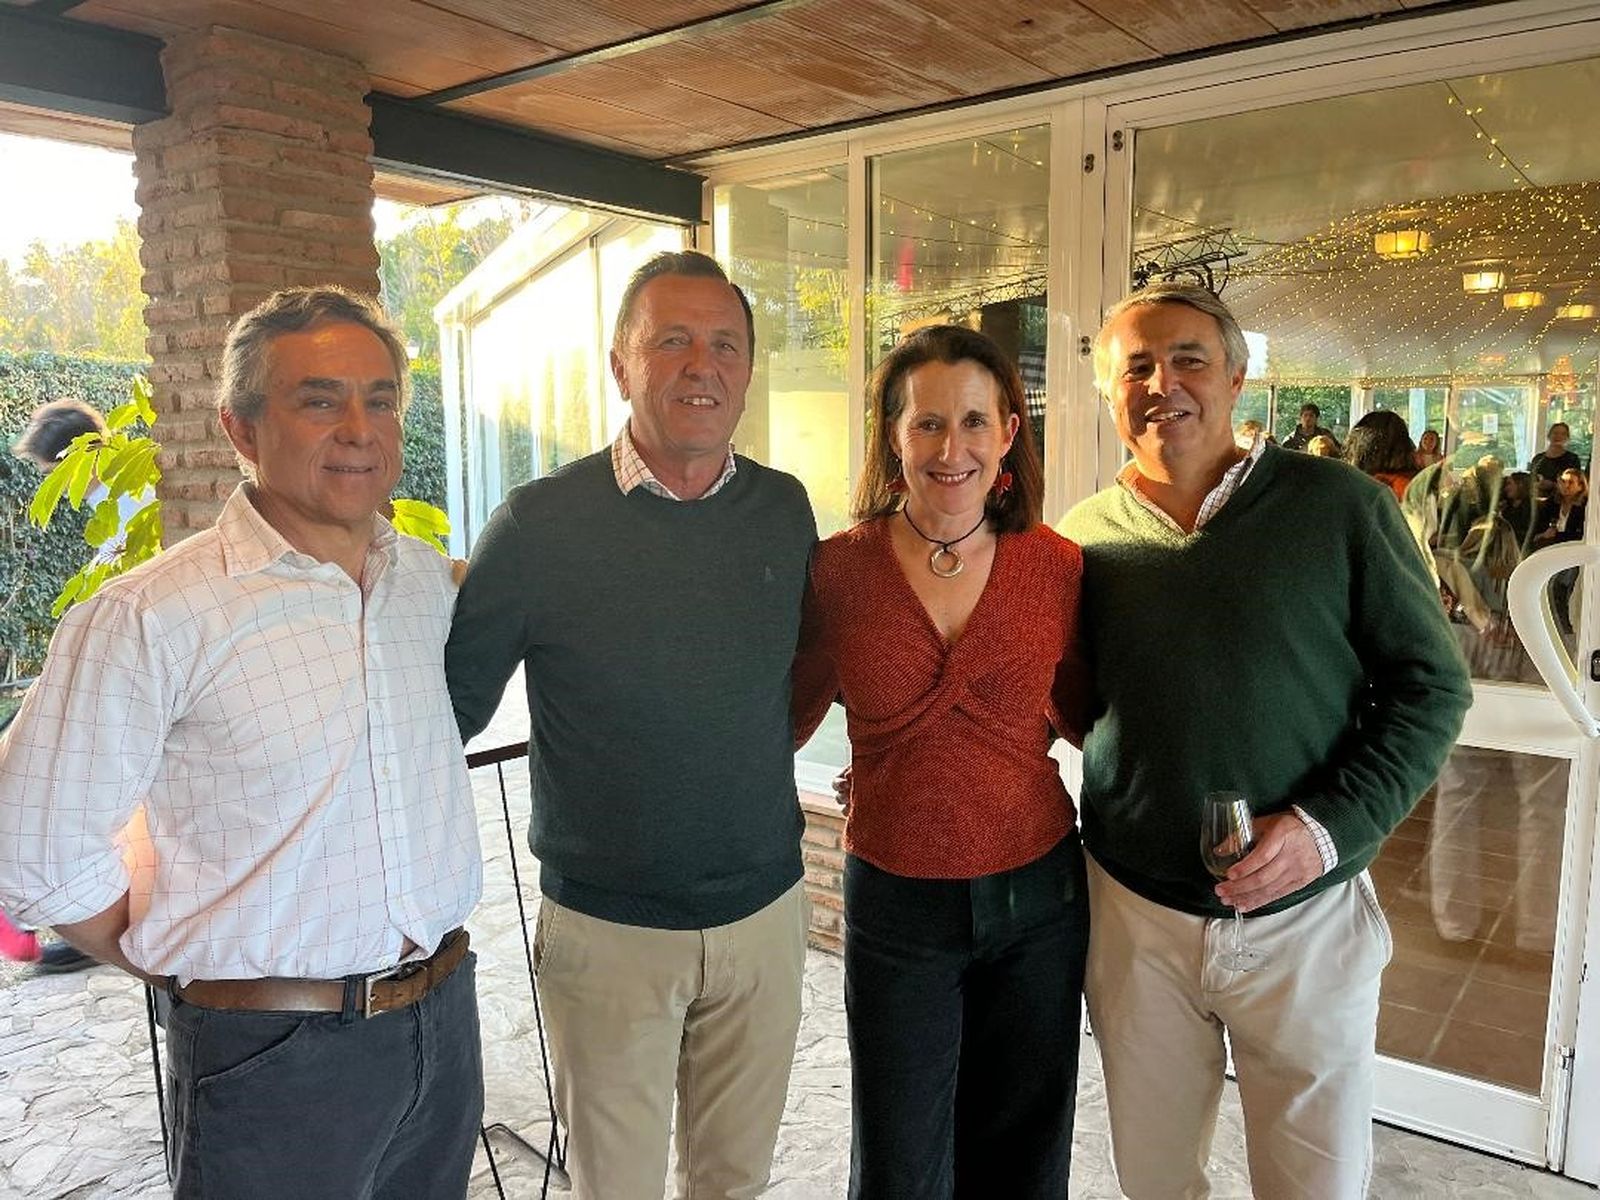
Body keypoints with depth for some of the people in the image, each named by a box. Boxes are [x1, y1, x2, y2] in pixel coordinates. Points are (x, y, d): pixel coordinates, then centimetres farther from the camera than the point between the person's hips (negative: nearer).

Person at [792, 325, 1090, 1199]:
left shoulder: (1057, 566, -5)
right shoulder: (839, 570, -9)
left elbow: (1078, 713, 8)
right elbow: (787, 718, 2)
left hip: (1037, 897, 2)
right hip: (896, 903, -1)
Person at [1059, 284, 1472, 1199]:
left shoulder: (1343, 507, -7)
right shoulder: (1086, 538, -1)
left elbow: (1432, 687, -4)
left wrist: (1330, 825, -17)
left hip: (1304, 914, -1)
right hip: (1134, 914, 2)